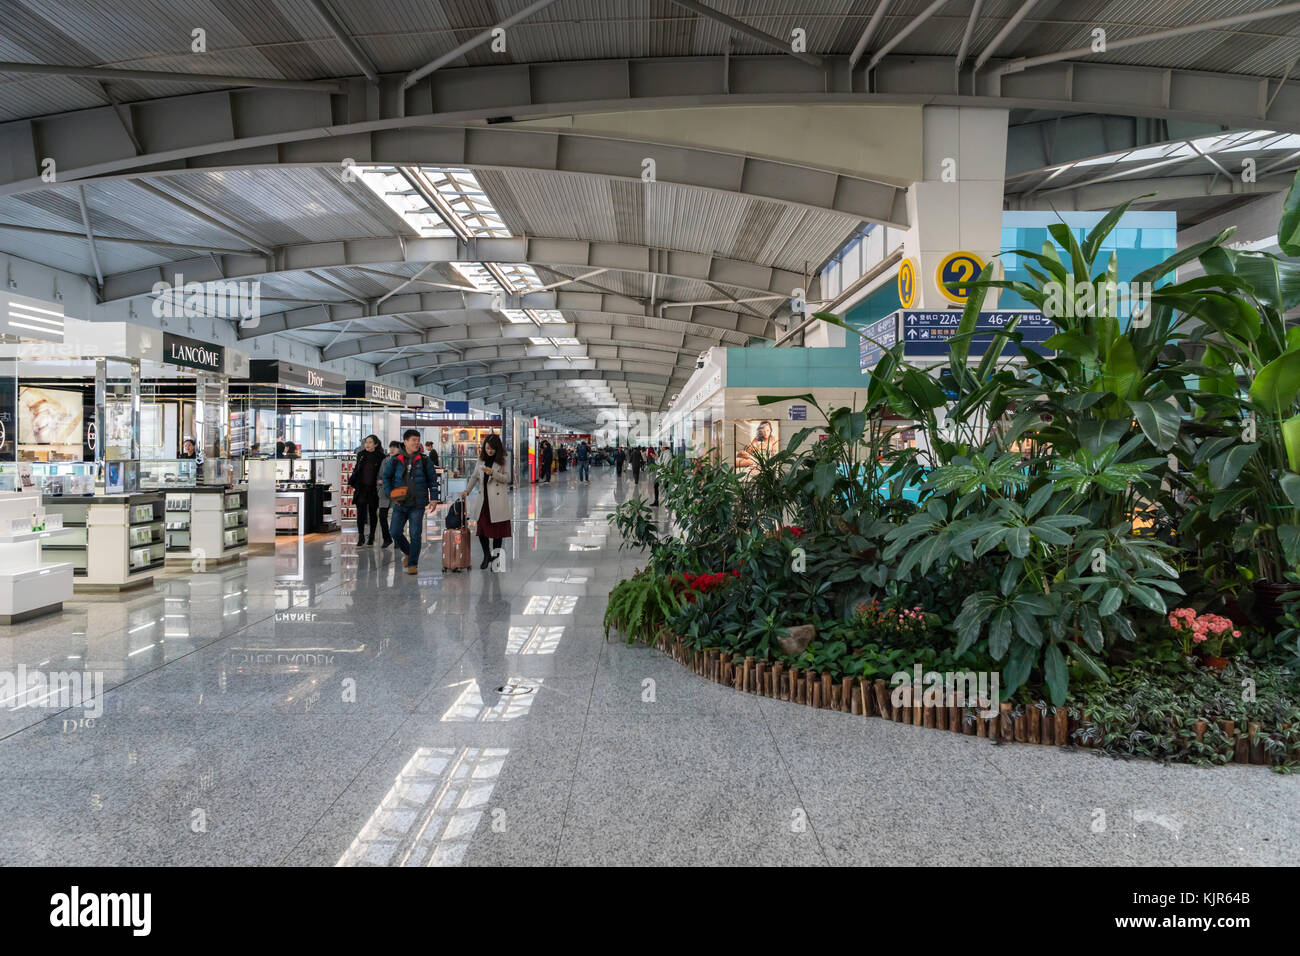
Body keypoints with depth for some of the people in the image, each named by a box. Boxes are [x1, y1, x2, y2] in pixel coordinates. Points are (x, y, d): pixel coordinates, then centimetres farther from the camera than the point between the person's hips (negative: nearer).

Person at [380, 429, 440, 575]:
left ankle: (413, 564, 6)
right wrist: (390, 494, 1)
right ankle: (408, 552, 31)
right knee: (395, 532, 4)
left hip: (418, 504, -2)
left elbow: (432, 480, 7)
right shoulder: (395, 460, 4)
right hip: (399, 503, 2)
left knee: (415, 534, -5)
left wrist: (434, 499, 1)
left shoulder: (424, 460, 2)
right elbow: (385, 477, 13)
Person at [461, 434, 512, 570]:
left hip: (498, 499, -3)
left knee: (497, 528, 1)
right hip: (483, 498, 4)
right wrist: (467, 490, 6)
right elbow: (475, 476, 17)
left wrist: (493, 473, -18)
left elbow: (507, 478, -5)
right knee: (481, 527, -2)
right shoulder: (481, 459, 11)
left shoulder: (502, 460, -1)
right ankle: (486, 555, 18)